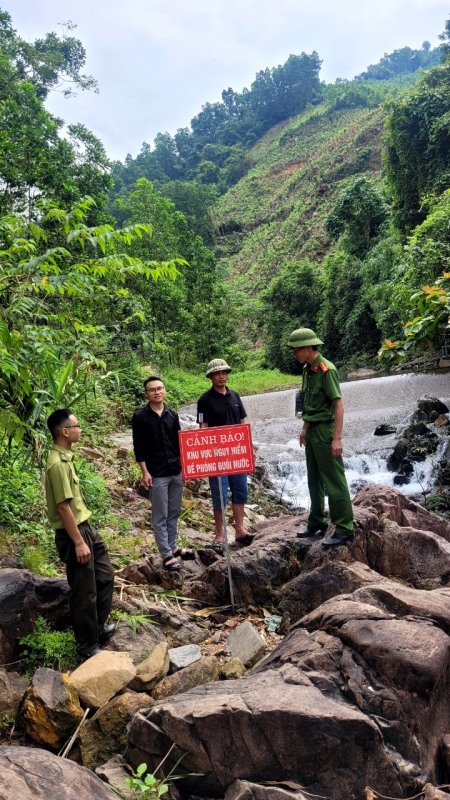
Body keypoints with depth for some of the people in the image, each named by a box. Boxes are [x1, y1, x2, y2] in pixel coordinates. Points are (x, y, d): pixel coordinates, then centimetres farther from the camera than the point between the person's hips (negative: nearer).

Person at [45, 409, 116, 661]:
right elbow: (63, 507, -23)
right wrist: (78, 542, -20)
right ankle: (88, 646, 18)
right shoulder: (57, 464, -23)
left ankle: (99, 627, 37)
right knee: (85, 592, 2)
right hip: (73, 533, -10)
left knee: (105, 575, 20)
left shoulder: (65, 457, 7)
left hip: (85, 526, 10)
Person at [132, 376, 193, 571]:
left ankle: (172, 547, 26)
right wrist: (145, 472, -12)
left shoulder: (172, 414, 7)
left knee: (174, 513, 13)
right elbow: (139, 447, -7)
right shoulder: (140, 416, -6)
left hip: (176, 471, 5)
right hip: (157, 474, -5)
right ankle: (166, 555, 7)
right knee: (160, 516, 1)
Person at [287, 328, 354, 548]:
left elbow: (338, 404, -19)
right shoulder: (307, 370, 10)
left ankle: (344, 529, 5)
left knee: (334, 481, -3)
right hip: (312, 431, 9)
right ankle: (316, 523, 29)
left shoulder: (326, 369, -16)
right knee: (314, 480, 17)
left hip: (325, 430, -9)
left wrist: (337, 438, -22)